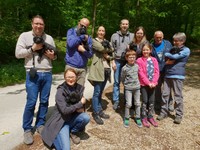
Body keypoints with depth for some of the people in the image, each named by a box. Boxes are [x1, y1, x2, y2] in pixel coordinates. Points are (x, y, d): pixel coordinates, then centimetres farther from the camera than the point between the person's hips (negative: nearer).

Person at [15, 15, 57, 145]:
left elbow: (54, 55, 17)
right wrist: (33, 48, -13)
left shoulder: (49, 38, 12)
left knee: (44, 101, 9)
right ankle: (27, 129, 13)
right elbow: (18, 53, -4)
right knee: (31, 102, -4)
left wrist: (52, 56, -6)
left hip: (47, 74, 4)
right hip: (33, 74, -3)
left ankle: (40, 124, 26)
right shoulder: (24, 36, 3)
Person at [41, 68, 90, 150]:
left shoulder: (79, 88, -4)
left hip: (73, 118, 6)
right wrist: (81, 103, -19)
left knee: (86, 117, -26)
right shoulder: (60, 91, -19)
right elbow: (64, 110, -25)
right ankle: (57, 136, 10)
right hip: (61, 121, -5)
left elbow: (81, 108, 4)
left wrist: (80, 108, -21)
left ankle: (73, 132, 3)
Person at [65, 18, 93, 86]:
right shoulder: (71, 31, 3)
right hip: (71, 66, -3)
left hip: (82, 68, 3)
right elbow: (70, 43, -18)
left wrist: (83, 50, -14)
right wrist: (82, 37, -7)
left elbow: (90, 54, 5)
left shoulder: (88, 38, 10)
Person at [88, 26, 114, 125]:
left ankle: (100, 111, 24)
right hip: (98, 69, -6)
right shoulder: (94, 41, 2)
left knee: (100, 92, 14)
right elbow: (101, 48, -17)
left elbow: (112, 55, 13)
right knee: (97, 92, -4)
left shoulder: (106, 42, 20)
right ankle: (96, 113, 6)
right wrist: (109, 50, -1)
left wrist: (108, 56, -6)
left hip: (106, 69, 6)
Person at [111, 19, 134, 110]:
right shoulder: (114, 35, 7)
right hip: (118, 61, -1)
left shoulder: (132, 36, 10)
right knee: (116, 82, 3)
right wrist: (113, 61, -3)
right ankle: (116, 101, 12)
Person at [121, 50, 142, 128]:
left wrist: (137, 82, 13)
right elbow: (122, 78, 1)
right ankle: (126, 118, 16)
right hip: (128, 88, -3)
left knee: (137, 103, 10)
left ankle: (138, 118, 24)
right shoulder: (124, 68, -12)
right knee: (128, 104, -3)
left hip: (137, 87, 4)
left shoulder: (137, 66, -1)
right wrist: (125, 84, 6)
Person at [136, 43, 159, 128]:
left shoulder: (154, 60, 6)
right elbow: (141, 73, -12)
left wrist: (153, 82, -12)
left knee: (152, 101, 11)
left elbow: (157, 72, 1)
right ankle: (144, 118, 16)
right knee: (145, 101, 3)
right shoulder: (139, 60, -7)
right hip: (144, 84, -4)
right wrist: (148, 83, -16)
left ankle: (150, 117, 26)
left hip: (152, 84, 4)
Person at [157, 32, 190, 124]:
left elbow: (175, 56, -14)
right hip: (167, 75, 5)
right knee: (165, 94, 6)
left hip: (178, 76, -5)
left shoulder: (186, 50, -1)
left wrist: (165, 54, 0)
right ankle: (164, 112, 17)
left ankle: (179, 115, 14)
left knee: (178, 96, 1)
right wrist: (167, 61, -9)